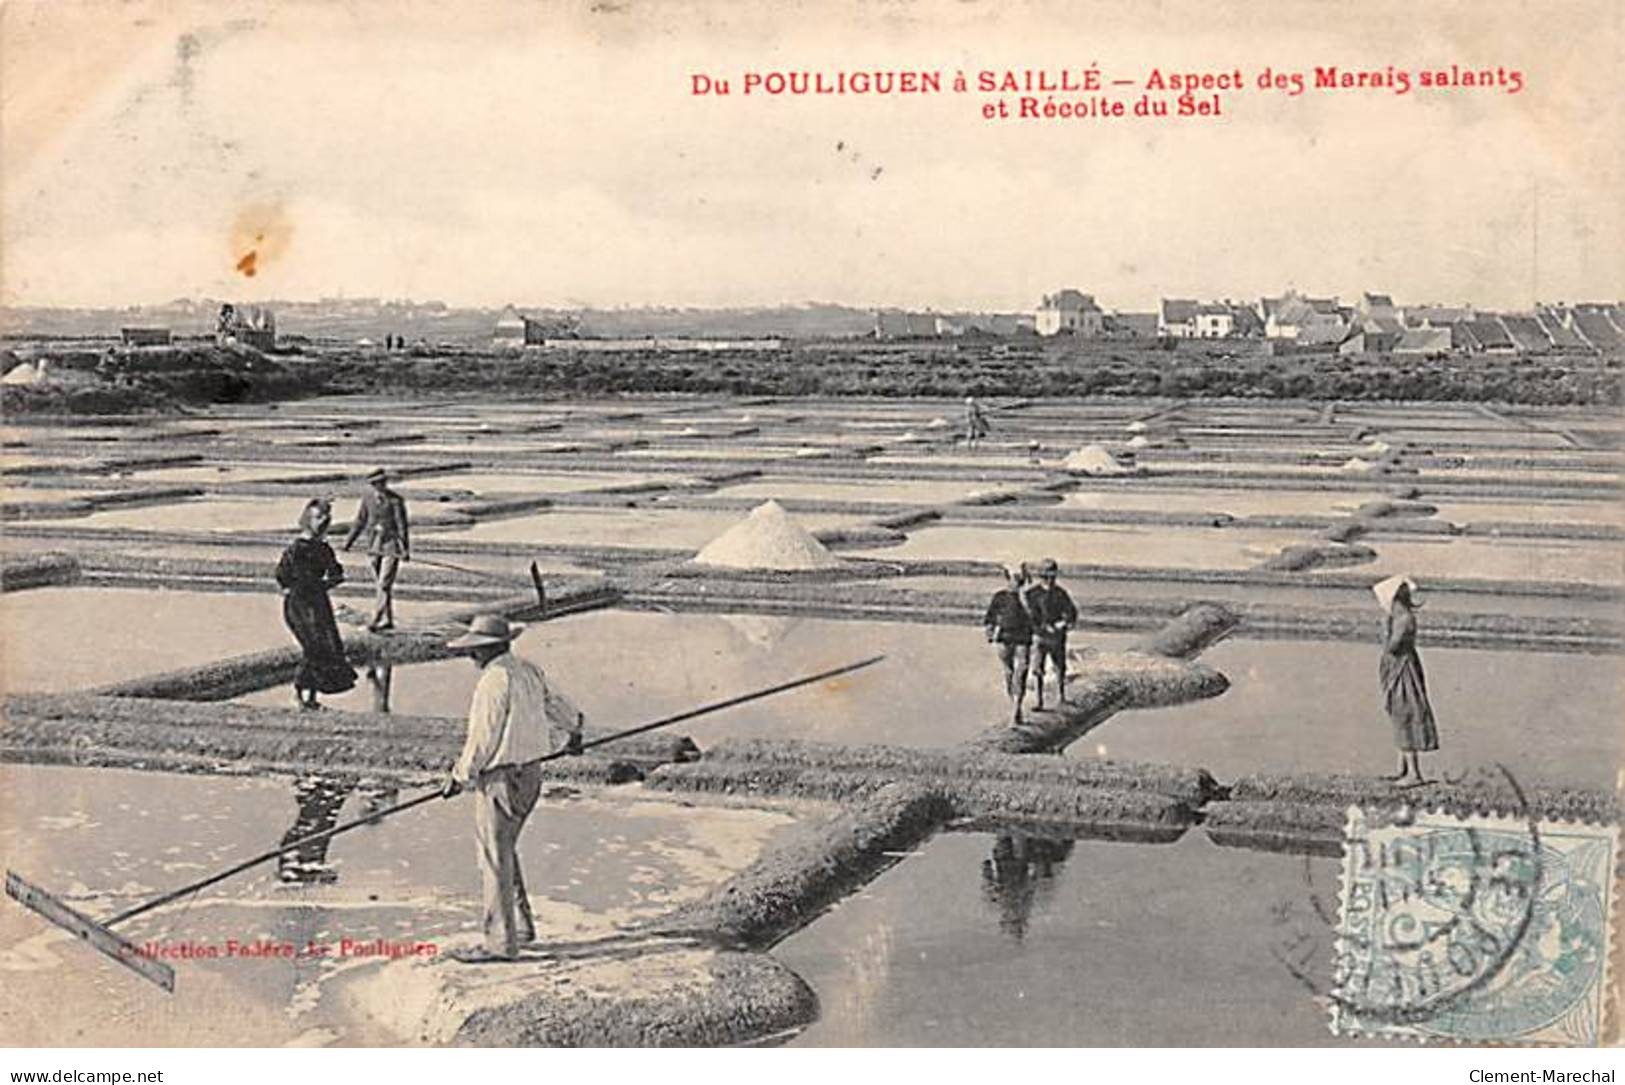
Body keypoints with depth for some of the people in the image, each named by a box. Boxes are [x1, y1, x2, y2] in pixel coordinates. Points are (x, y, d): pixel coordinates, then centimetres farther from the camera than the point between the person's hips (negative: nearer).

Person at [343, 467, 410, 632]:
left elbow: (402, 525, -11)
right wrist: (349, 541, 6)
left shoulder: (395, 500, -12)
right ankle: (388, 620, 20)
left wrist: (405, 549, -12)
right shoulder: (368, 498, 2)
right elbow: (360, 521, 10)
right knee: (380, 584, 10)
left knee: (385, 584, -10)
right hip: (374, 545, 6)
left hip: (391, 545, -5)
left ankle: (376, 619, -11)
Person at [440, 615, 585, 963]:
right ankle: (521, 925, 27)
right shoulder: (530, 672, 7)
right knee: (504, 853, 21)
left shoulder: (495, 680, -19)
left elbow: (482, 738, -16)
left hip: (501, 779, -9)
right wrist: (569, 734, 42)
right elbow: (559, 708, 20)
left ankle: (501, 943, 4)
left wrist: (459, 776, -4)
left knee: (496, 860, -2)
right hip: (530, 774, 9)